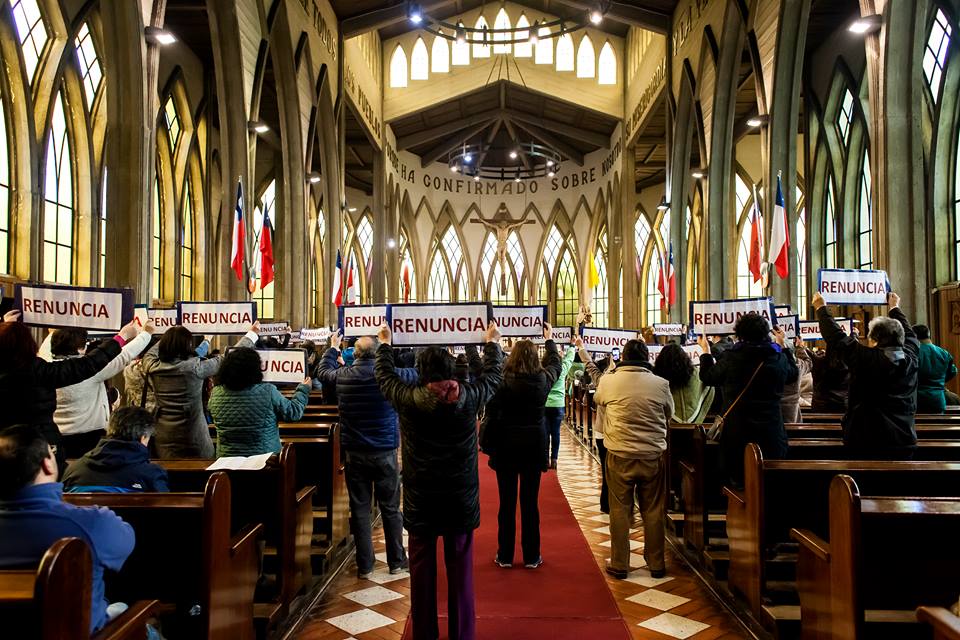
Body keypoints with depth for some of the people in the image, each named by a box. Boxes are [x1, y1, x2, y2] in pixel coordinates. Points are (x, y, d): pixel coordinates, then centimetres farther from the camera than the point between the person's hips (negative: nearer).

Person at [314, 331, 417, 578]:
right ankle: (396, 561, 21)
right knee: (390, 508, 11)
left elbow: (322, 371, 17)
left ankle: (365, 565, 16)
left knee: (360, 509, 10)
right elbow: (416, 374, 2)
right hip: (385, 453, -1)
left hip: (354, 453, 2)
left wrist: (333, 348, 33)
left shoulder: (343, 376, -5)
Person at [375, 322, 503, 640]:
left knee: (422, 569, 11)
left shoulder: (408, 399, -12)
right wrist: (492, 343, 24)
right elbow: (492, 375, 9)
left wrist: (384, 344, 23)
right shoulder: (469, 397, -10)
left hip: (420, 500, 0)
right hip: (461, 498, 1)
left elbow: (384, 375, 7)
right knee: (460, 568, 10)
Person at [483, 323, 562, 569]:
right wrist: (549, 340, 31)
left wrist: (489, 446, -4)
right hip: (534, 446, 2)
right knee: (530, 502, 9)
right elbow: (556, 363, 19)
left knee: (507, 502, 7)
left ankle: (505, 556, 17)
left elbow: (492, 417, -14)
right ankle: (531, 556, 16)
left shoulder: (504, 382, -13)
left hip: (506, 447, -2)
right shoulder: (543, 379, -2)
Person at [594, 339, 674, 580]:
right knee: (653, 511, 14)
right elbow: (669, 415, 8)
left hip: (619, 456, -1)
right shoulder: (661, 384, -7)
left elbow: (597, 399, 14)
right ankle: (656, 564, 25)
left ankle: (619, 564, 18)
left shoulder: (608, 381, -7)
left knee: (620, 510, 10)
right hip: (653, 456, 1)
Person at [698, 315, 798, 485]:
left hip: (736, 432, -2)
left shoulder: (730, 357, -11)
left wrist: (705, 350, 19)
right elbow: (793, 374, 19)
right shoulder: (779, 358, -4)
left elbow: (708, 377, 5)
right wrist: (782, 346, 28)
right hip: (771, 431, 2)